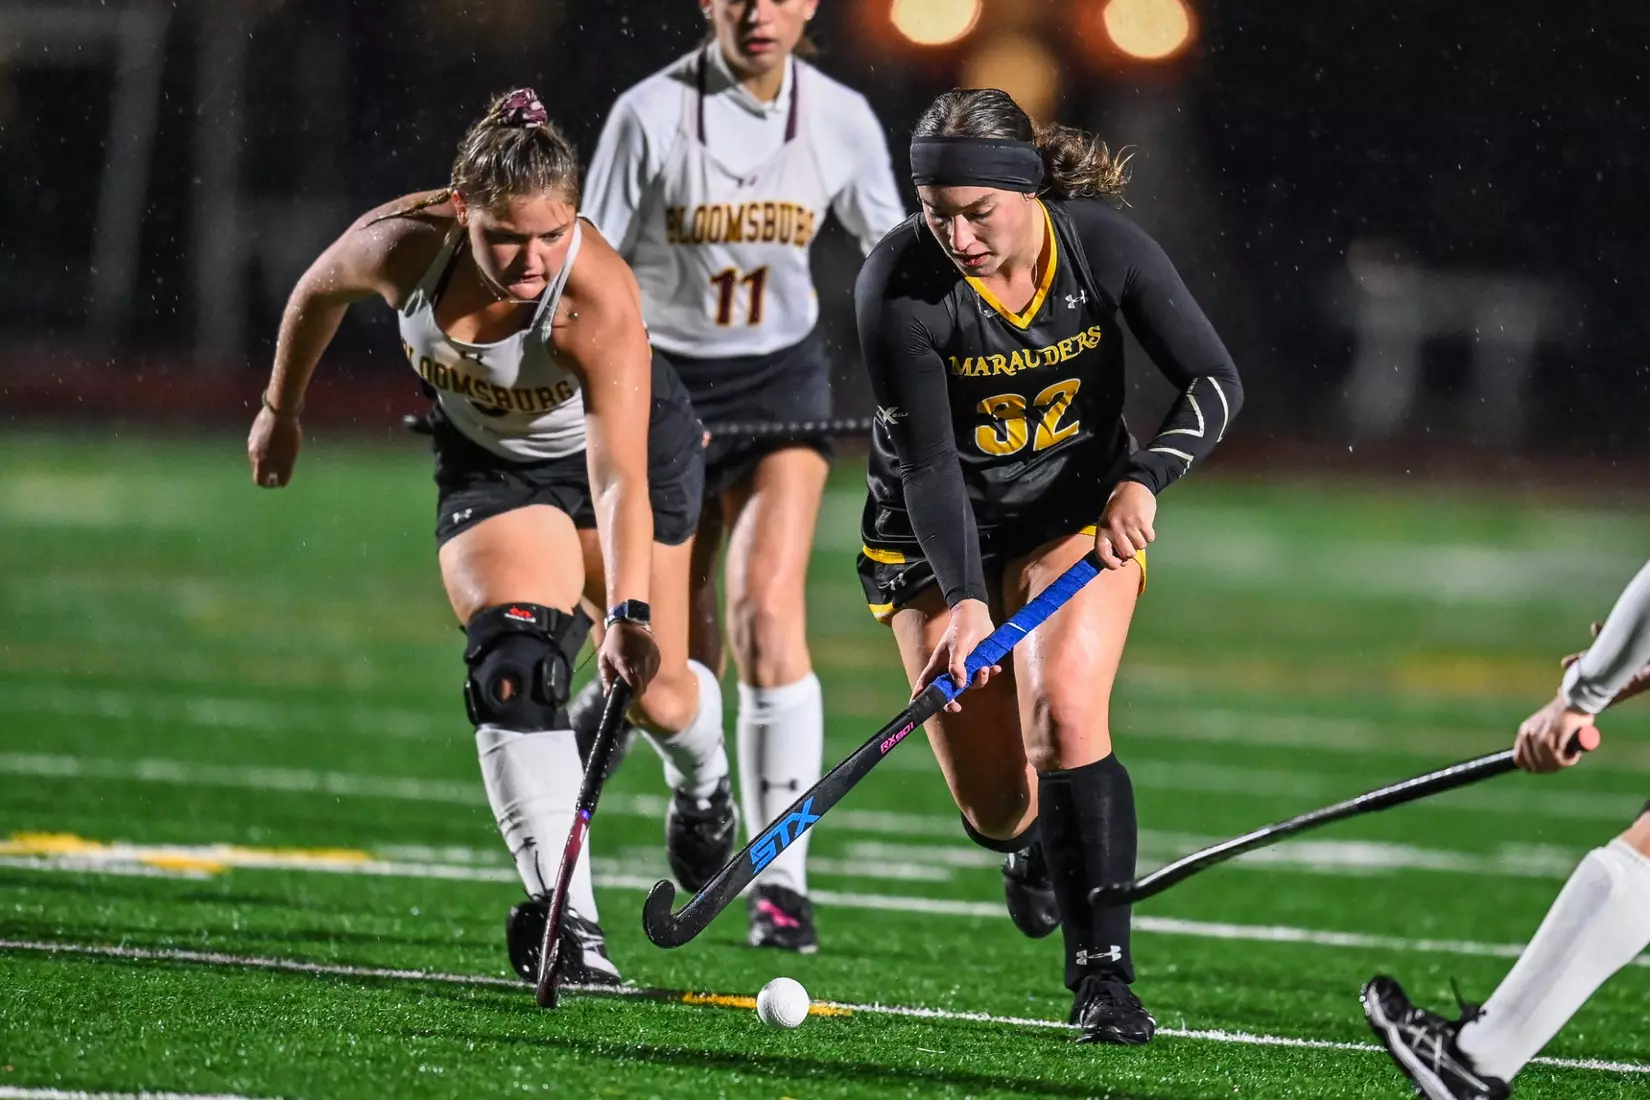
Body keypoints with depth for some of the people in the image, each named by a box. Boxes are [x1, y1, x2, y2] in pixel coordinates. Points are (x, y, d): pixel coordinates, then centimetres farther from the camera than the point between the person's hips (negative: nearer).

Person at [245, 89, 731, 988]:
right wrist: (281, 409, 8)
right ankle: (561, 914, -26)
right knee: (516, 658, -23)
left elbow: (620, 483, -44)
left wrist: (628, 613, -55)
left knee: (655, 692, 5)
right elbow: (318, 291, -4)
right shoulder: (401, 245, -29)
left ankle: (702, 780, 44)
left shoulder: (600, 298, -40)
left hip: (637, 445, -2)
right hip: (489, 464, 2)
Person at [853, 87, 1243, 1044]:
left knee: (1066, 711, -26)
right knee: (995, 809, 0)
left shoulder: (1104, 246, -20)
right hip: (942, 535, 0)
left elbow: (1215, 380, -13)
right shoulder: (900, 285, -24)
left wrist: (1143, 479, -30)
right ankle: (1034, 847, 40)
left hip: (1081, 510, 0)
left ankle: (1105, 976, -20)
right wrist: (965, 601, -38)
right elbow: (927, 461, -25)